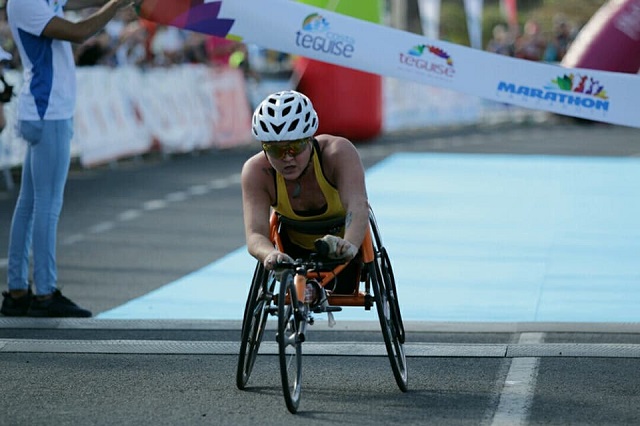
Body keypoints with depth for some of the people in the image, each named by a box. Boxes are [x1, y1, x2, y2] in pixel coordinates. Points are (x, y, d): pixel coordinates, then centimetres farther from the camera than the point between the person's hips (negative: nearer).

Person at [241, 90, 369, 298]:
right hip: (295, 249, 1)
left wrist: (350, 244, -72)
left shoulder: (339, 152, -36)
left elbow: (357, 206, -51)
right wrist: (270, 255, -64)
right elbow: (255, 233, -40)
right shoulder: (256, 172, -31)